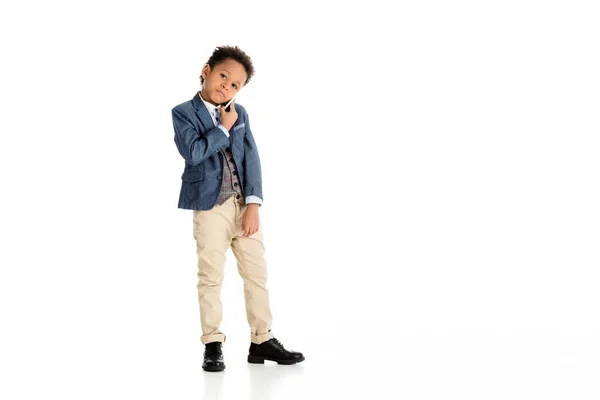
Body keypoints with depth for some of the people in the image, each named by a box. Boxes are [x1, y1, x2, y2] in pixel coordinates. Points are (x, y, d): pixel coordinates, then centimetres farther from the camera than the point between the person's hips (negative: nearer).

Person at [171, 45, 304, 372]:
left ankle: (261, 341, 16)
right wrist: (224, 128, -9)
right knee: (211, 277, 2)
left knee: (257, 273, 7)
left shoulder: (240, 113, 11)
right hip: (209, 207, -4)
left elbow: (251, 157, 3)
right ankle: (213, 346, 11)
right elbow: (193, 152, -18)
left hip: (244, 204, 4)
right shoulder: (183, 113, -1)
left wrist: (253, 203, -8)